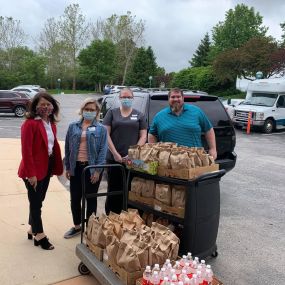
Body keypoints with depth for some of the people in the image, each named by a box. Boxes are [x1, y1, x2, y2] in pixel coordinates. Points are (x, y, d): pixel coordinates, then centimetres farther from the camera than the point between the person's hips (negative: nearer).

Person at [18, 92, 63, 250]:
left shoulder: (51, 123, 7)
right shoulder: (30, 124, -17)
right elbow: (26, 150, -20)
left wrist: (56, 167, 5)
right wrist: (31, 173, -21)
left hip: (47, 167, 8)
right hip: (34, 170, -7)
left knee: (38, 201, 19)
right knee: (36, 202, 6)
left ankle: (33, 229, 37)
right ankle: (39, 236, 21)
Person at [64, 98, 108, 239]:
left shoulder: (101, 129, -2)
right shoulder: (73, 127, 6)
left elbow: (103, 150, -6)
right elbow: (67, 147, 9)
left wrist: (97, 170, -13)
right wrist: (67, 167, 5)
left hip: (92, 168, -3)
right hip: (76, 167, 3)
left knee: (91, 199, 9)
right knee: (75, 198, 10)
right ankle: (77, 226, 29)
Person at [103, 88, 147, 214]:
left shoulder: (139, 115, 10)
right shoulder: (112, 113, 8)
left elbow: (143, 136, 5)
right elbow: (106, 134, 1)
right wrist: (115, 153, -8)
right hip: (114, 158, 0)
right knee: (113, 191, 5)